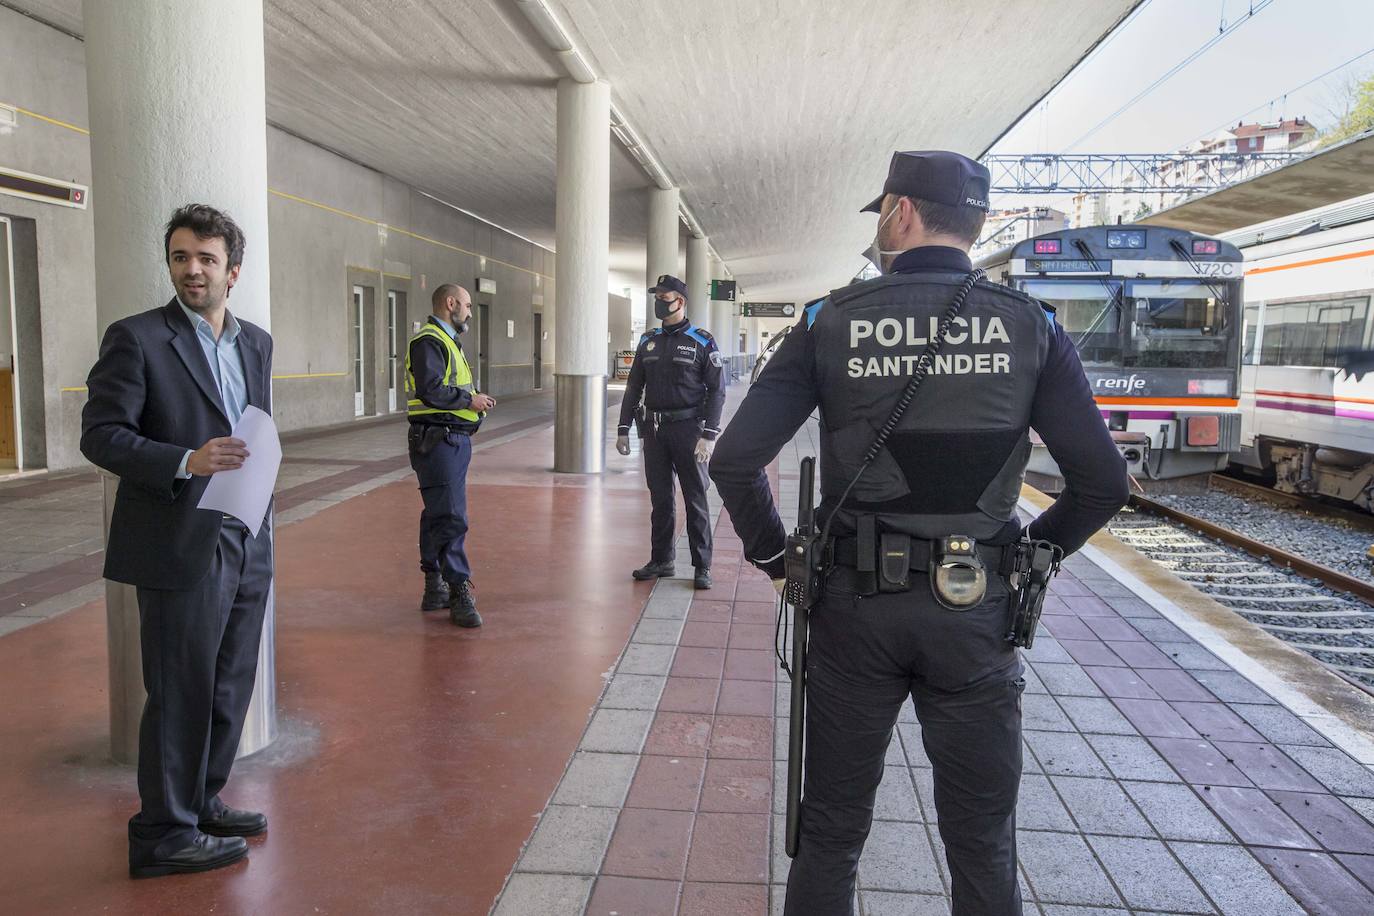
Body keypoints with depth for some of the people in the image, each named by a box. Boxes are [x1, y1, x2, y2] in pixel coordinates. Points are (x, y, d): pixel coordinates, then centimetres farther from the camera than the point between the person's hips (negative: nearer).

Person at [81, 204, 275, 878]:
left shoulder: (257, 343, 11)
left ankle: (200, 803, 34)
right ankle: (163, 835, 19)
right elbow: (100, 435, -11)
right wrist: (186, 462, -25)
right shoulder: (136, 339, -8)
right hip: (181, 550, -6)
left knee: (229, 689, 16)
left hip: (246, 546, 7)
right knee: (180, 695, 3)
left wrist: (261, 520, 13)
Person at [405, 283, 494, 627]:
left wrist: (475, 401, 6)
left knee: (438, 514, 15)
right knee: (451, 518, -12)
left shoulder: (446, 341, 22)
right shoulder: (428, 342, -12)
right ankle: (460, 595, -10)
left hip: (453, 440, 11)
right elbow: (431, 391, -24)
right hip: (437, 440, -11)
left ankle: (435, 589, 23)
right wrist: (470, 399, -14)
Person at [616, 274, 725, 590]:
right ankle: (661, 561, 21)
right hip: (654, 430, 5)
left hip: (687, 429, -4)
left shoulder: (702, 342, -3)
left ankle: (702, 567, 7)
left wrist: (709, 435, -14)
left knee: (695, 499, 0)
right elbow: (634, 387, 14)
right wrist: (623, 429, 8)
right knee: (660, 499, 11)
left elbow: (716, 391, -6)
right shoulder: (648, 342, 11)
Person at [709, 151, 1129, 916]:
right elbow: (1103, 483, -4)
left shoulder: (830, 321, -4)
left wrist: (777, 557, 5)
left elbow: (735, 461, -9)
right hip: (976, 609, 1)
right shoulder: (1030, 325, -2)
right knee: (982, 845, 17)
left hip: (856, 603, 0)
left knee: (831, 832, 16)